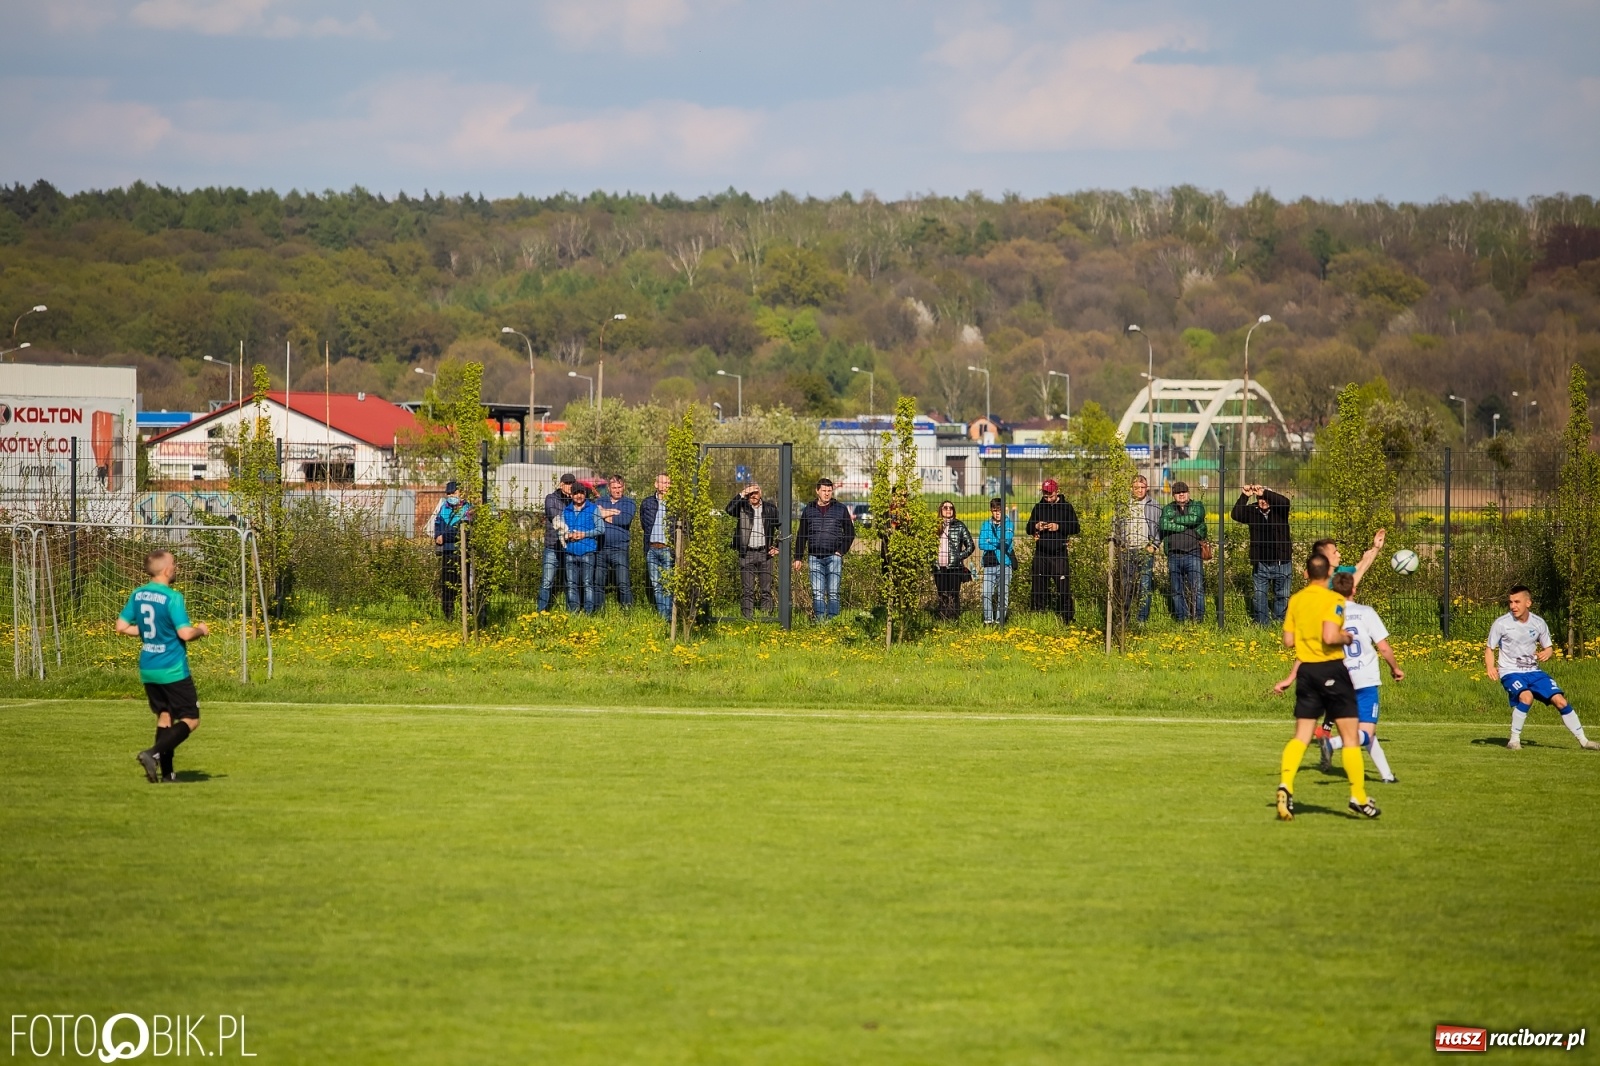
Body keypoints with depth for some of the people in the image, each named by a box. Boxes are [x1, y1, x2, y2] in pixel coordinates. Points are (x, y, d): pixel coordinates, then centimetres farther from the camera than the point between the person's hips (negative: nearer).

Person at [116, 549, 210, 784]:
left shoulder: (138, 594, 4)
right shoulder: (172, 597, -17)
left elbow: (122, 627, 8)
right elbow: (185, 633, -22)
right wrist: (201, 631, -1)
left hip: (148, 668, 7)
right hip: (173, 670, -7)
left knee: (164, 716, 18)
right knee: (190, 720, 0)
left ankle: (166, 771, 16)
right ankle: (153, 754, -17)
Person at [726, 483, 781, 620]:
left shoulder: (770, 508, 7)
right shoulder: (742, 506, 3)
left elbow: (782, 527, 14)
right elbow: (729, 509, -18)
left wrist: (777, 547, 6)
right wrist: (742, 494, -21)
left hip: (764, 553, 1)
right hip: (747, 553, -1)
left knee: (766, 591, 2)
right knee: (747, 591, -1)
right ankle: (747, 618, -1)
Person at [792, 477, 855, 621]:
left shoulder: (840, 509, 7)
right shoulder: (809, 510, 12)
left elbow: (850, 533, 10)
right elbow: (801, 535, 17)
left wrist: (841, 551, -2)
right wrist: (798, 558, 12)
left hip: (833, 556, -2)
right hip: (815, 557, 2)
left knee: (833, 592, -5)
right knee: (817, 593, -2)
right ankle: (819, 620, -1)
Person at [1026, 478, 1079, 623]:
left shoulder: (1066, 507, 3)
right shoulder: (1039, 507, 12)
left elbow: (1075, 528, -1)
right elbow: (1028, 529, 16)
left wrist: (1058, 527, -13)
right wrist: (1036, 527, -6)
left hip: (1059, 555, -3)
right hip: (1041, 555, 3)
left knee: (1064, 589, -6)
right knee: (1039, 589, 6)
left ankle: (1067, 619, -2)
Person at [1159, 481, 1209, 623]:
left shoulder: (1197, 506, 10)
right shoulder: (1167, 509, 13)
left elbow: (1194, 519, -12)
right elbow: (1164, 525, -8)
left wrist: (1174, 520, -4)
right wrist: (1187, 526, -9)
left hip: (1193, 554, -2)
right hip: (1174, 555, 2)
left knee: (1197, 589, -9)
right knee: (1177, 591, 5)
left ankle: (1198, 619, -7)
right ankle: (1182, 620, 10)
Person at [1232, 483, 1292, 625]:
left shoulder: (1279, 510, -6)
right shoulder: (1252, 511, -2)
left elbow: (1285, 502, -27)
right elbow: (1236, 515, -15)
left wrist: (1265, 493, -31)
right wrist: (1244, 497, -24)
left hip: (1281, 561, -1)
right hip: (1260, 563, 1)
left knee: (1282, 595, 10)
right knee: (1260, 595, 3)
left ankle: (1279, 621, 24)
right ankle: (1261, 622, 13)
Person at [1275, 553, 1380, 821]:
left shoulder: (1295, 600, 6)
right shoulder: (1334, 600, -12)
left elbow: (1288, 641, 8)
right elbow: (1329, 637, -23)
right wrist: (1346, 637, -4)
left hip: (1306, 670, 5)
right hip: (1332, 670, -5)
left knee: (1301, 736, 7)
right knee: (1350, 736, 5)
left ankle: (1286, 784, -15)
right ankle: (1359, 797, 5)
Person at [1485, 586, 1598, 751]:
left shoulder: (1538, 623, 1)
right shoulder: (1501, 623, -9)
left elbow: (1549, 647, 14)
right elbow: (1490, 649, -1)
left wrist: (1547, 653, -11)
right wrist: (1490, 667, -20)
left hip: (1533, 671, 4)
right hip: (1510, 672, -4)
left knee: (1560, 700, -6)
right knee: (1526, 696, -34)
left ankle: (1583, 741, 8)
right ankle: (1514, 741, -20)